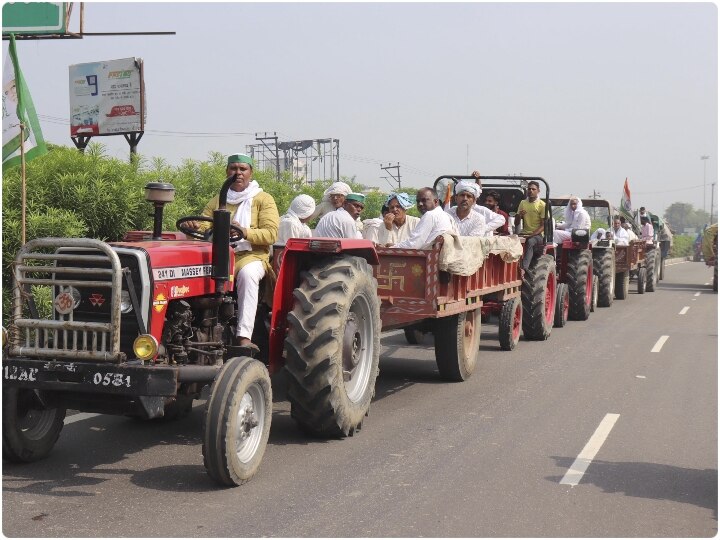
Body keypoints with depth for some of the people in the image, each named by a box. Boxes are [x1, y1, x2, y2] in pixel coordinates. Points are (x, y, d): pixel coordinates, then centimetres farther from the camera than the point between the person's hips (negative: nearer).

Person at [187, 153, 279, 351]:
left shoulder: (263, 199, 8)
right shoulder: (217, 201, 21)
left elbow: (271, 234, -5)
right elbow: (202, 227, 11)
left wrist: (245, 232, -23)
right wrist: (195, 227, -14)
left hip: (252, 255, -3)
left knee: (247, 274, -38)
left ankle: (244, 337, -44)